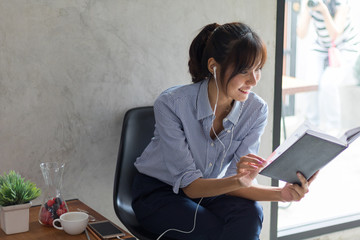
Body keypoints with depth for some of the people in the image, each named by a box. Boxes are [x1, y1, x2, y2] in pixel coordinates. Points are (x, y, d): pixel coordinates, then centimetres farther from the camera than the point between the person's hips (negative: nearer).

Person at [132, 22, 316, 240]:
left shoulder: (256, 110, -15)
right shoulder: (171, 104, -26)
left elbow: (235, 182, -16)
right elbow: (189, 185, -24)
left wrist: (281, 194, -35)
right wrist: (237, 181, -44)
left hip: (211, 190, 4)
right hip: (160, 193, -3)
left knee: (250, 213, -30)